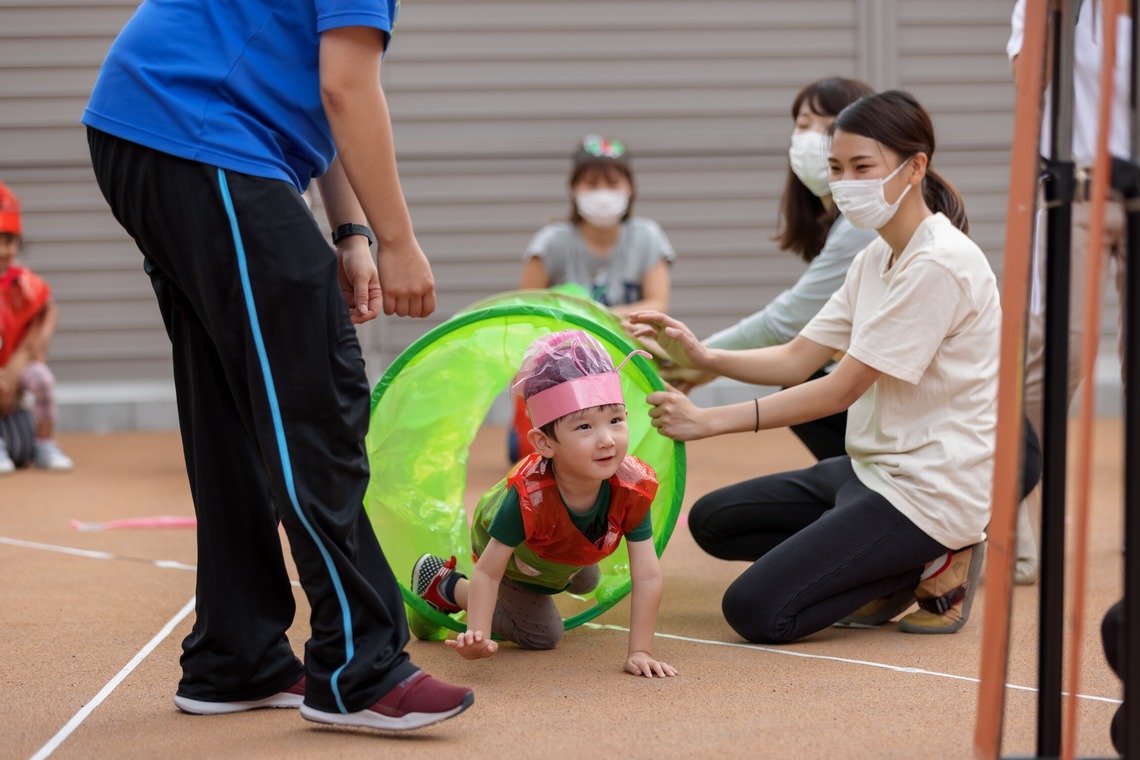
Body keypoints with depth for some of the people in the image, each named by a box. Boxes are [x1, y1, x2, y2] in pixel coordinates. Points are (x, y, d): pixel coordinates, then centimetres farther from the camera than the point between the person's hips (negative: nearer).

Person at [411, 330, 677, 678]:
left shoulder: (633, 489, -39)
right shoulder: (527, 496, -48)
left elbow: (647, 577, -35)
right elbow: (487, 573, -39)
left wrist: (640, 651, -38)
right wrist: (478, 636, -52)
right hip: (504, 547, -5)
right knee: (542, 636, 5)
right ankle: (445, 585, 18)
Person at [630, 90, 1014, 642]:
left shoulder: (940, 265, -20)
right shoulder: (875, 259, 11)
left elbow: (842, 389, -22)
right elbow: (797, 359, 7)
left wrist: (708, 421, -23)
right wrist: (703, 357, -11)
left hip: (929, 491, -10)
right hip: (872, 469, 10)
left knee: (756, 610, -16)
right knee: (713, 520, 13)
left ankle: (931, 569, -1)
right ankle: (901, 571, 7)